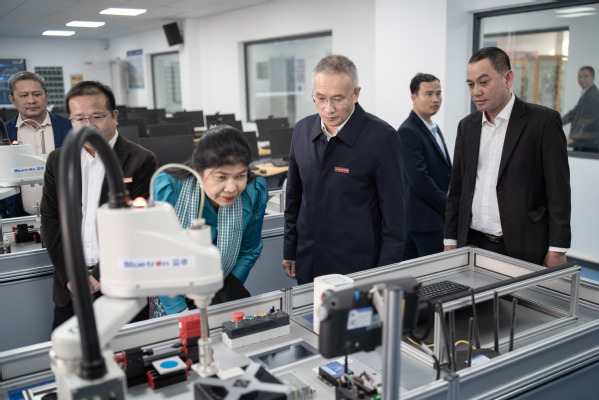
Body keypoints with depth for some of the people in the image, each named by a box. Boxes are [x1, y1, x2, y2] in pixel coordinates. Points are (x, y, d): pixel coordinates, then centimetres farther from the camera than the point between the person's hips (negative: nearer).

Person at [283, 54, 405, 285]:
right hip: (307, 265, 5)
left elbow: (394, 215, -9)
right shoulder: (302, 130, 3)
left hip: (357, 269, -4)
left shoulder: (381, 137, -13)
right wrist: (289, 252, 13)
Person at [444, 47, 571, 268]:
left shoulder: (544, 121, -5)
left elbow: (559, 191, -7)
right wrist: (451, 241, 10)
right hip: (473, 245, 4)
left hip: (523, 249, -4)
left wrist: (557, 250, -9)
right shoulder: (467, 126, 10)